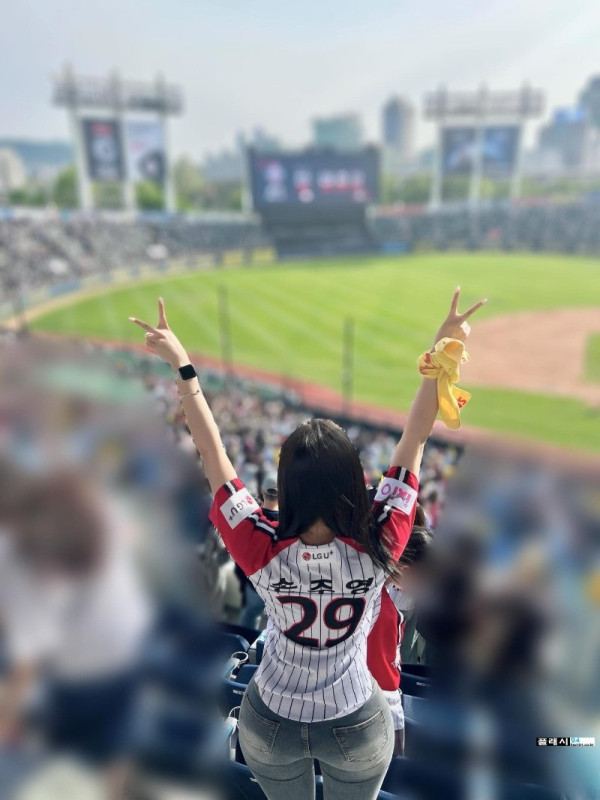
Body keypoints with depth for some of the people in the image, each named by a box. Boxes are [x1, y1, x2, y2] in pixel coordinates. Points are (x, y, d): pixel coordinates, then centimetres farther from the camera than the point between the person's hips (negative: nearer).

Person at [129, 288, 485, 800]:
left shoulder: (262, 554, -32)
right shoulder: (377, 551, -32)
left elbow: (213, 454, -26)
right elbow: (414, 441, -26)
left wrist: (182, 365, -19)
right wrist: (442, 355, -21)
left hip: (270, 726, 1)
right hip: (358, 728, 0)